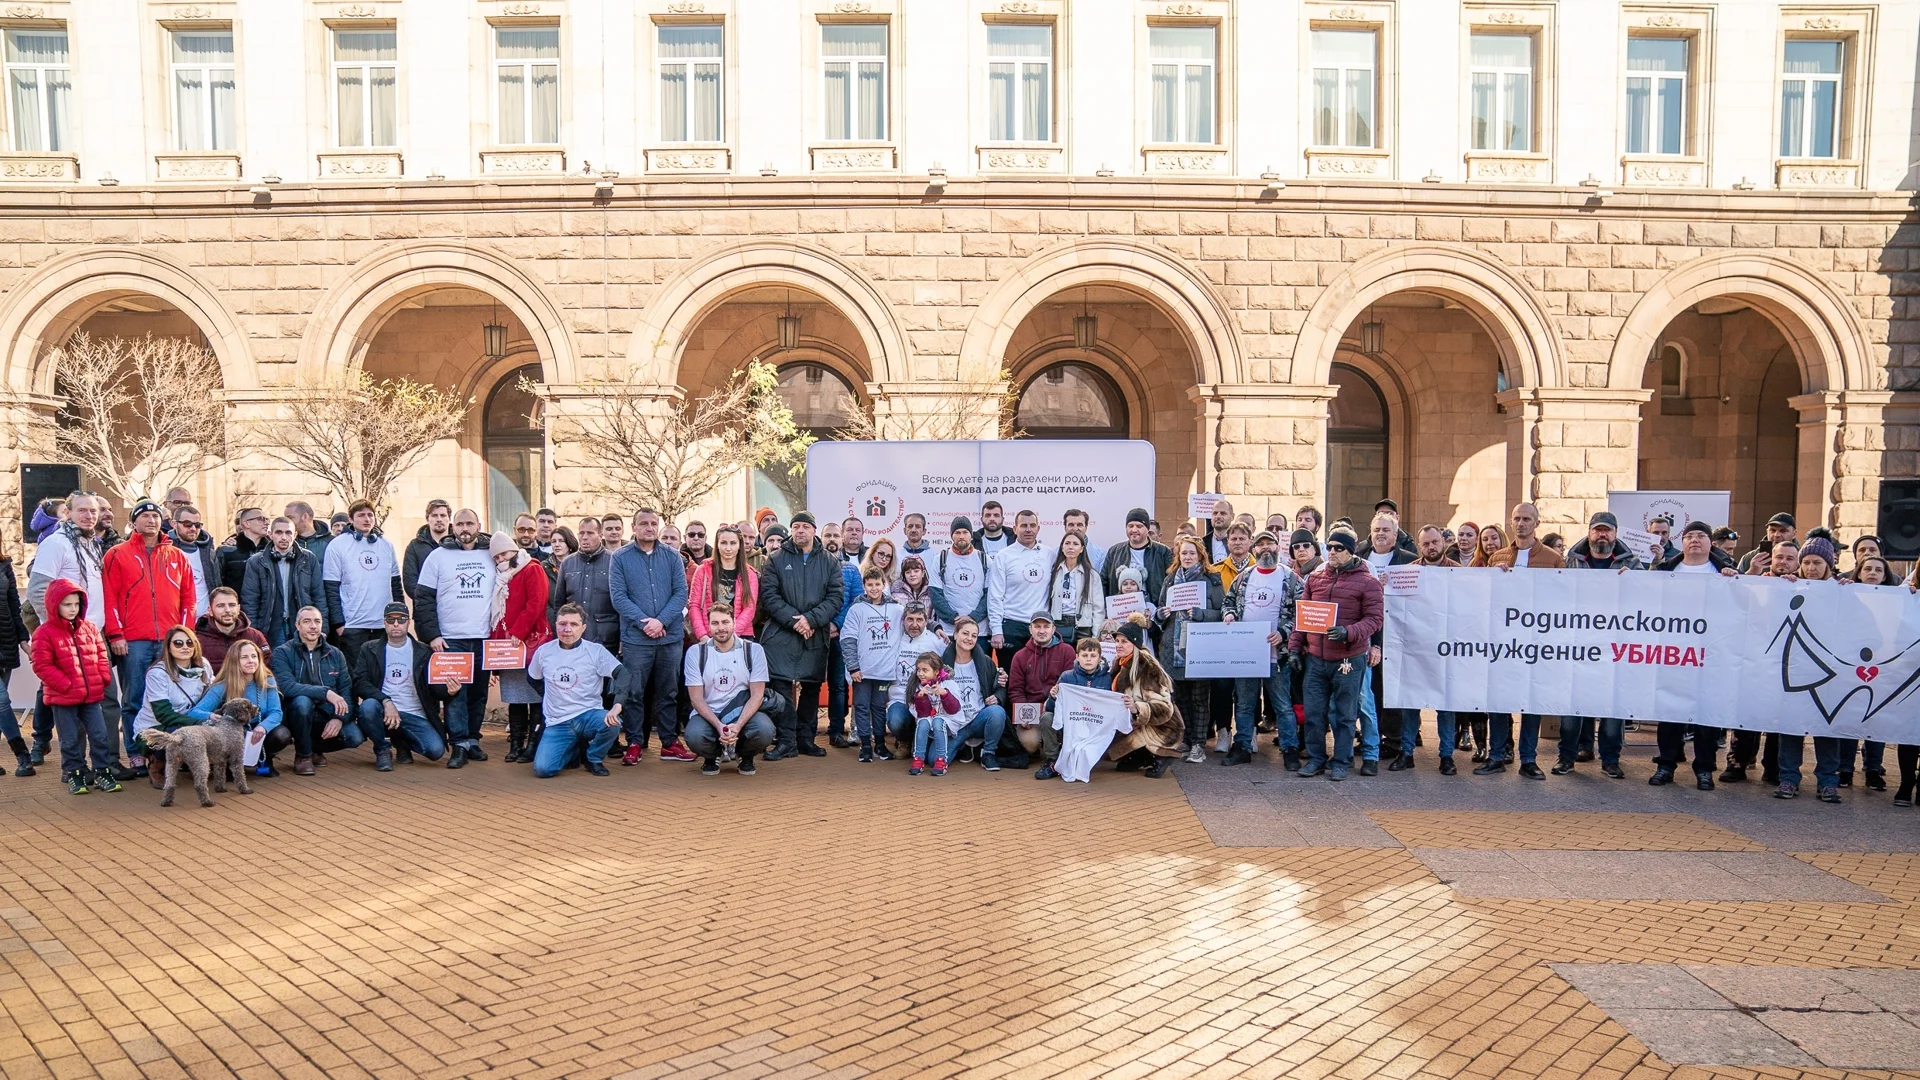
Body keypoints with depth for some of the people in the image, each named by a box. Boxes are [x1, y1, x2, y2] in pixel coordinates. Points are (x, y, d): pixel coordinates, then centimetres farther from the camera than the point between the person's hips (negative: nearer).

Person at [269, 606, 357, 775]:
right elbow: (287, 686, -21)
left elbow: (347, 690, 0)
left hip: (328, 714, 3)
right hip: (297, 715, -3)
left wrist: (340, 718, -17)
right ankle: (303, 755, -10)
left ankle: (316, 748, 12)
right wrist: (326, 692, -31)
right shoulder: (283, 653, -4)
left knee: (355, 736, -24)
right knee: (302, 701, -36)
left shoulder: (335, 654, 7)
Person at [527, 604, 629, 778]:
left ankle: (594, 759, -1)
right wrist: (549, 701, 14)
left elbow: (622, 674, -18)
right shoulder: (544, 651, 3)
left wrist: (618, 705, -34)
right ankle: (574, 749, 17)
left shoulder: (595, 651, -6)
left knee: (612, 723, -36)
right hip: (558, 723, 2)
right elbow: (532, 678, 22)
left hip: (589, 715, -2)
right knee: (542, 769, -20)